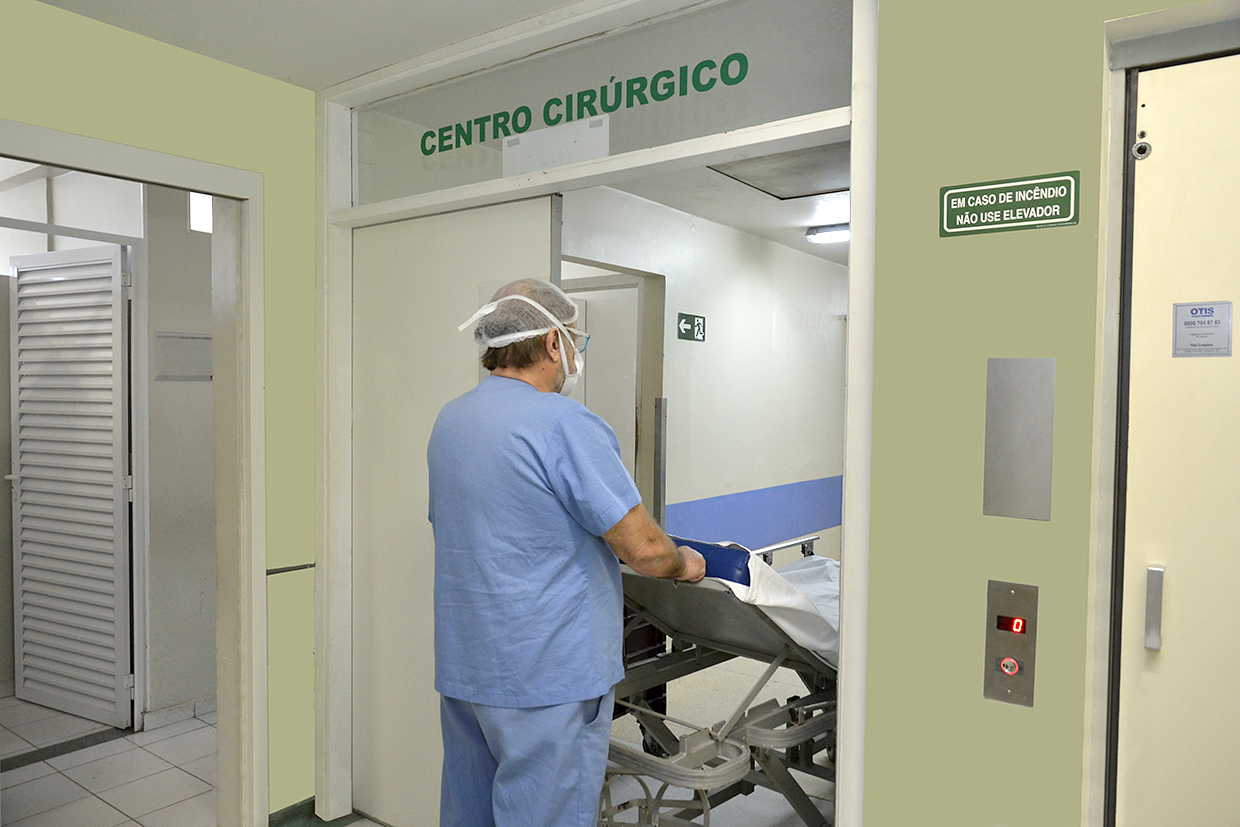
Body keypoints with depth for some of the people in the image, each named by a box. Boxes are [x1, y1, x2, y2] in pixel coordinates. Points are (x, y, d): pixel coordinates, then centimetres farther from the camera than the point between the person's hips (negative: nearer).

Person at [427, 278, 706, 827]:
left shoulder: (448, 421, 7)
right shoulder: (565, 425, -19)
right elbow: (644, 550, -20)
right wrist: (683, 564, 3)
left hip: (460, 668, 8)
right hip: (546, 676, -8)